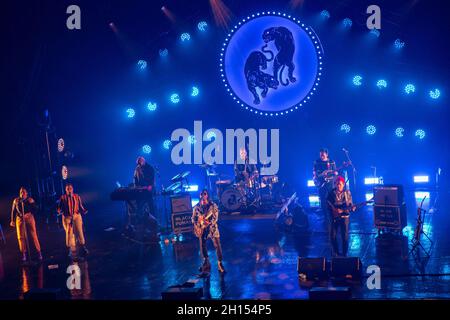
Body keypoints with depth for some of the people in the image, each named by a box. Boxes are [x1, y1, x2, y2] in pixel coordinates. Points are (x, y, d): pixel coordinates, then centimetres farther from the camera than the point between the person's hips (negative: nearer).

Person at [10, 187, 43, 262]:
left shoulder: (30, 200, 7)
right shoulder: (16, 200, 11)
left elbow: (35, 209, 2)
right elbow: (13, 211, 11)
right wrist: (12, 220, 7)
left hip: (29, 218, -2)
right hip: (19, 219, 2)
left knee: (33, 235, -6)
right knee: (21, 237, -2)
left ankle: (39, 252, 0)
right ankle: (24, 254, 6)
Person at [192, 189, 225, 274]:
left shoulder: (213, 206, -3)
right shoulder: (196, 207, 4)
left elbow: (215, 217, -7)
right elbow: (194, 218, 6)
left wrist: (208, 223, -21)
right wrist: (196, 228, -8)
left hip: (212, 228, -2)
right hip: (201, 229, 2)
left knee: (217, 245, -7)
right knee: (202, 246, 8)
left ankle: (220, 264, -2)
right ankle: (206, 263, 22)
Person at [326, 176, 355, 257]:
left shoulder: (347, 193, 2)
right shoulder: (332, 193, 0)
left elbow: (350, 205, 4)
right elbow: (328, 203, -2)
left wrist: (352, 208, -17)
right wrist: (334, 210, -16)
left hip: (344, 216, 0)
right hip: (334, 217, 0)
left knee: (345, 236, -1)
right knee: (333, 235, 0)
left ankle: (344, 253, 10)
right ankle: (335, 253, 17)